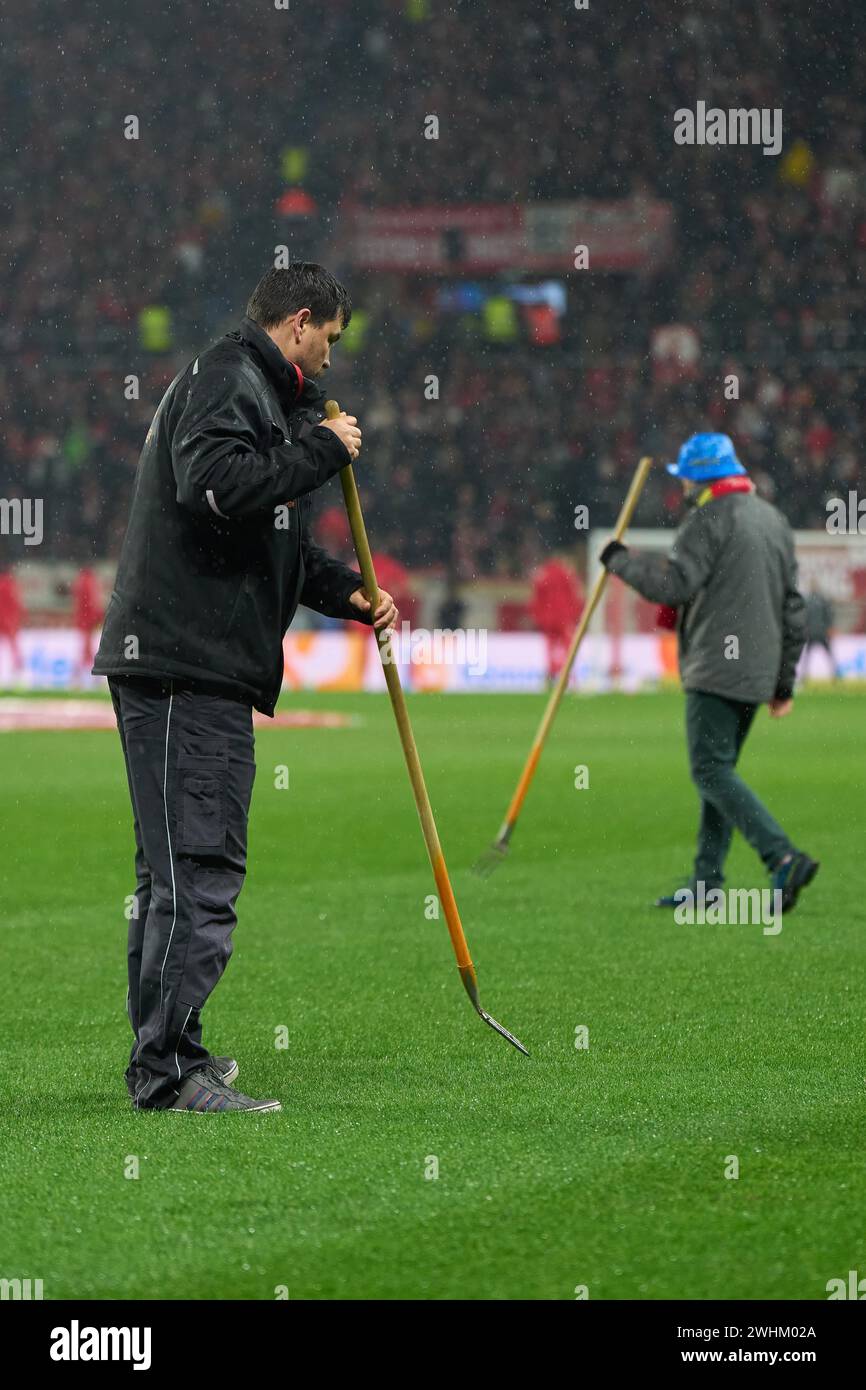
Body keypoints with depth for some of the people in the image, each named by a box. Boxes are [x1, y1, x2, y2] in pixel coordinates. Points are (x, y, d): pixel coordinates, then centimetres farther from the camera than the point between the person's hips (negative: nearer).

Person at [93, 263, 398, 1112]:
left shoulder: (257, 390, 26)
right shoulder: (226, 381, -7)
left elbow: (275, 540, 31)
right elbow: (217, 483, -26)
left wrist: (347, 592, 17)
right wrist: (322, 449, -15)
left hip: (202, 669, 11)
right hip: (184, 667, -11)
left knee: (177, 870, 16)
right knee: (200, 867, -13)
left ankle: (161, 1054, 23)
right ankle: (171, 1070, -14)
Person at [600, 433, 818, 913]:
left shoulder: (710, 518, -9)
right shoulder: (775, 520, 18)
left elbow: (674, 583, -19)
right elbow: (793, 607, 19)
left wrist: (621, 560, -3)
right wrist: (785, 681, 23)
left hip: (717, 670, -9)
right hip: (758, 672, 9)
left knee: (712, 771, -10)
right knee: (718, 770, 14)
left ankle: (784, 858, -24)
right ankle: (707, 883, 12)